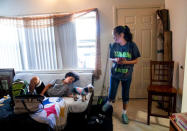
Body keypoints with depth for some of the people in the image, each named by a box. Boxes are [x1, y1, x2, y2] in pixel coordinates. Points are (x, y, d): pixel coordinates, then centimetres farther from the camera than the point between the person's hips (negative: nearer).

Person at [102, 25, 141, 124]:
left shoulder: (132, 45, -13)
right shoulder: (114, 45, -6)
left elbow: (136, 61, -7)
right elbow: (111, 58, 5)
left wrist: (125, 62, -24)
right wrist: (115, 60, -18)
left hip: (127, 75, -1)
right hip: (115, 73, 1)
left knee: (125, 95, 12)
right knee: (111, 94, 6)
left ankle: (124, 113, 33)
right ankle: (109, 103, 42)